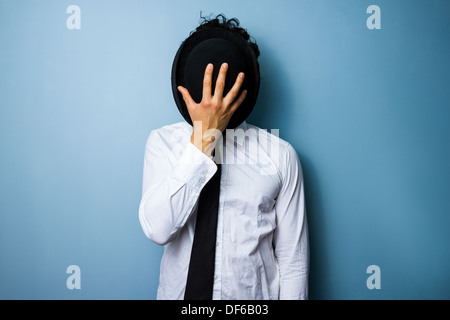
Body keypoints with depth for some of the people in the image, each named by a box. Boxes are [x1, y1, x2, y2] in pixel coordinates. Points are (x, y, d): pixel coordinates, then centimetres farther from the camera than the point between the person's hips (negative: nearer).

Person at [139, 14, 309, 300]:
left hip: (254, 294, 0)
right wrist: (202, 139, -26)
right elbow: (157, 229, -23)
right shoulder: (163, 141, -8)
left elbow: (293, 261, -8)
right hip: (180, 291, 1)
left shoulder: (280, 154, -11)